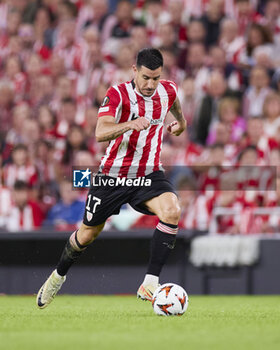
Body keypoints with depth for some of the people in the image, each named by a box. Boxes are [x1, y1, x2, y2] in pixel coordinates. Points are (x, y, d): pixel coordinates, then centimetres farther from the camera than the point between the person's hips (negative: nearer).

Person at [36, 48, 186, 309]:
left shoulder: (168, 90, -4)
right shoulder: (118, 94, -19)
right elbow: (100, 133, -34)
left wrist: (180, 121, 27)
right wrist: (129, 124, -48)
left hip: (149, 174, 3)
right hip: (113, 176, -2)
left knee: (171, 211, -28)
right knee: (88, 233, 13)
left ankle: (150, 284, -25)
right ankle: (59, 275, 44)